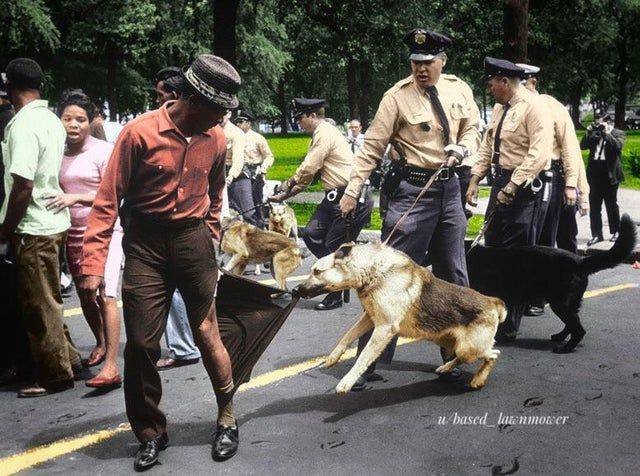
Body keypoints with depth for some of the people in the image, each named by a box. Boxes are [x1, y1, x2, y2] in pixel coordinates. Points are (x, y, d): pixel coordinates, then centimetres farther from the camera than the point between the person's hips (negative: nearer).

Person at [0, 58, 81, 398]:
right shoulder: (52, 120, 9)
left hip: (33, 229, -9)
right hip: (53, 221, 9)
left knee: (39, 306, 2)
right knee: (47, 301, 19)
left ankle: (55, 375, 11)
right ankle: (68, 359, 27)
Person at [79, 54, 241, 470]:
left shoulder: (216, 139, 1)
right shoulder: (140, 132, -12)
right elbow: (108, 200, -10)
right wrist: (94, 264, -14)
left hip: (193, 239, 2)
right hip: (145, 245, -2)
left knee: (207, 333, 3)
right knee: (141, 343, 1)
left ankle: (228, 419, 23)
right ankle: (151, 434, 19)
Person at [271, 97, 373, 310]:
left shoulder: (325, 133, -13)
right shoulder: (321, 134, 19)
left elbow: (308, 168, -15)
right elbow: (309, 173, 21)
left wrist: (290, 184, 4)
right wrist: (284, 196, 17)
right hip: (335, 196, 9)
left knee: (334, 246, -4)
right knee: (311, 233, 1)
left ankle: (335, 296, 7)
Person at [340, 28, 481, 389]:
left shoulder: (460, 90, 5)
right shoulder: (398, 96, -9)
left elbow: (472, 131, 15)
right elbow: (373, 146, -10)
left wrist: (462, 149, -8)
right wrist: (353, 190, -16)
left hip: (449, 188, 6)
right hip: (414, 189, -5)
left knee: (454, 274, 13)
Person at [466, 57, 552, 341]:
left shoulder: (533, 107, -13)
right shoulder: (499, 109, 14)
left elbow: (538, 154, -20)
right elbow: (487, 146, 19)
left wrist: (512, 188, -22)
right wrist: (475, 179, 8)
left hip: (524, 185, -9)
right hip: (501, 181, 9)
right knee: (492, 249, 12)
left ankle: (508, 328, 1)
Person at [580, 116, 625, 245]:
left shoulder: (618, 133, 1)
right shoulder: (594, 134, 10)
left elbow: (618, 146, -18)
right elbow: (582, 146, 2)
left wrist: (606, 133, -18)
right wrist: (589, 133, -9)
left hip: (610, 176, -4)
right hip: (594, 176, 4)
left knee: (611, 205, 8)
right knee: (594, 207, 3)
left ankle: (615, 232, 22)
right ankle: (597, 235, 8)